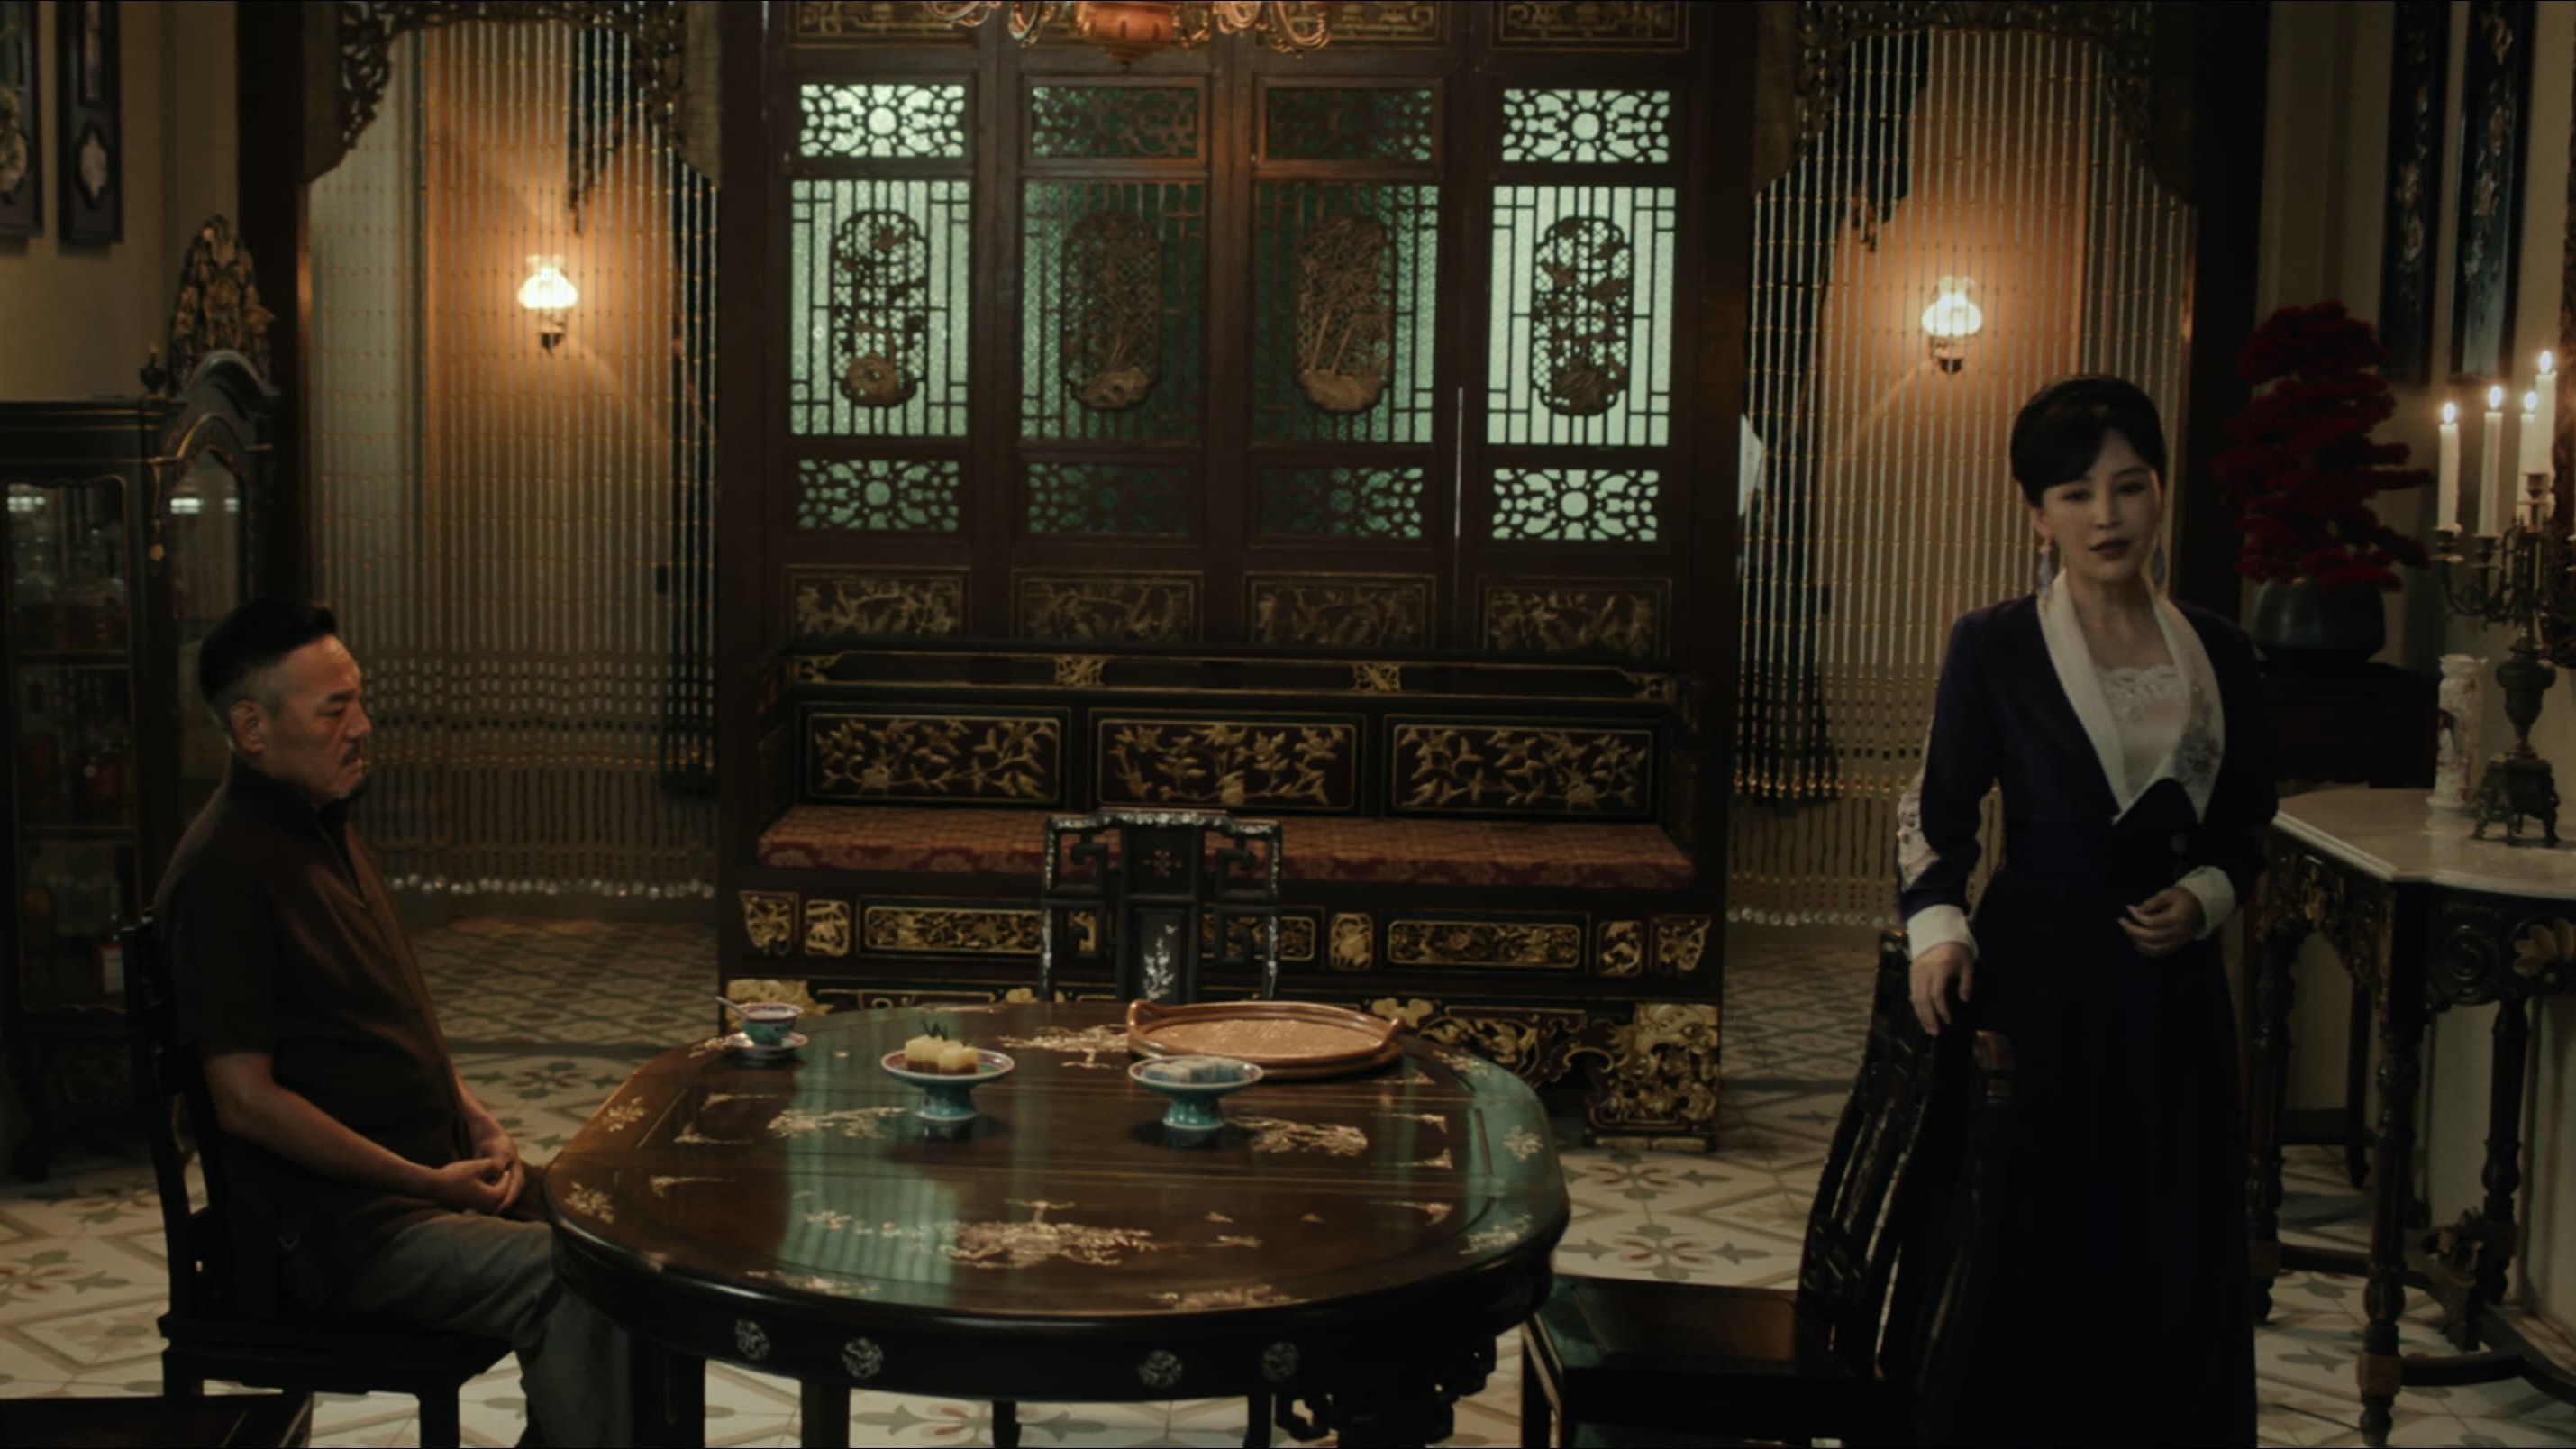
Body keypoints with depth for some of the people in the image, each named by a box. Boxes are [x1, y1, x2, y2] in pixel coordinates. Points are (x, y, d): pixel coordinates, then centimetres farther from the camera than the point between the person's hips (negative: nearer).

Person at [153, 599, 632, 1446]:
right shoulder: (224, 870, -17)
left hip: (434, 1166, 10)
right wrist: (426, 1182, -18)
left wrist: (477, 1122, 5)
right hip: (330, 1232, -9)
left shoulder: (325, 829, 13)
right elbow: (245, 1100, -20)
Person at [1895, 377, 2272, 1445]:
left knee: (2177, 1266, 7)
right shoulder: (1995, 646, -4)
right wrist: (1938, 928, -15)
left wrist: (2206, 899, -6)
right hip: (2036, 977, -3)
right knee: (2031, 1256, 1)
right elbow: (1937, 815, 0)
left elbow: (2243, 832, 13)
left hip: (2169, 988, 3)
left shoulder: (2217, 653, 6)